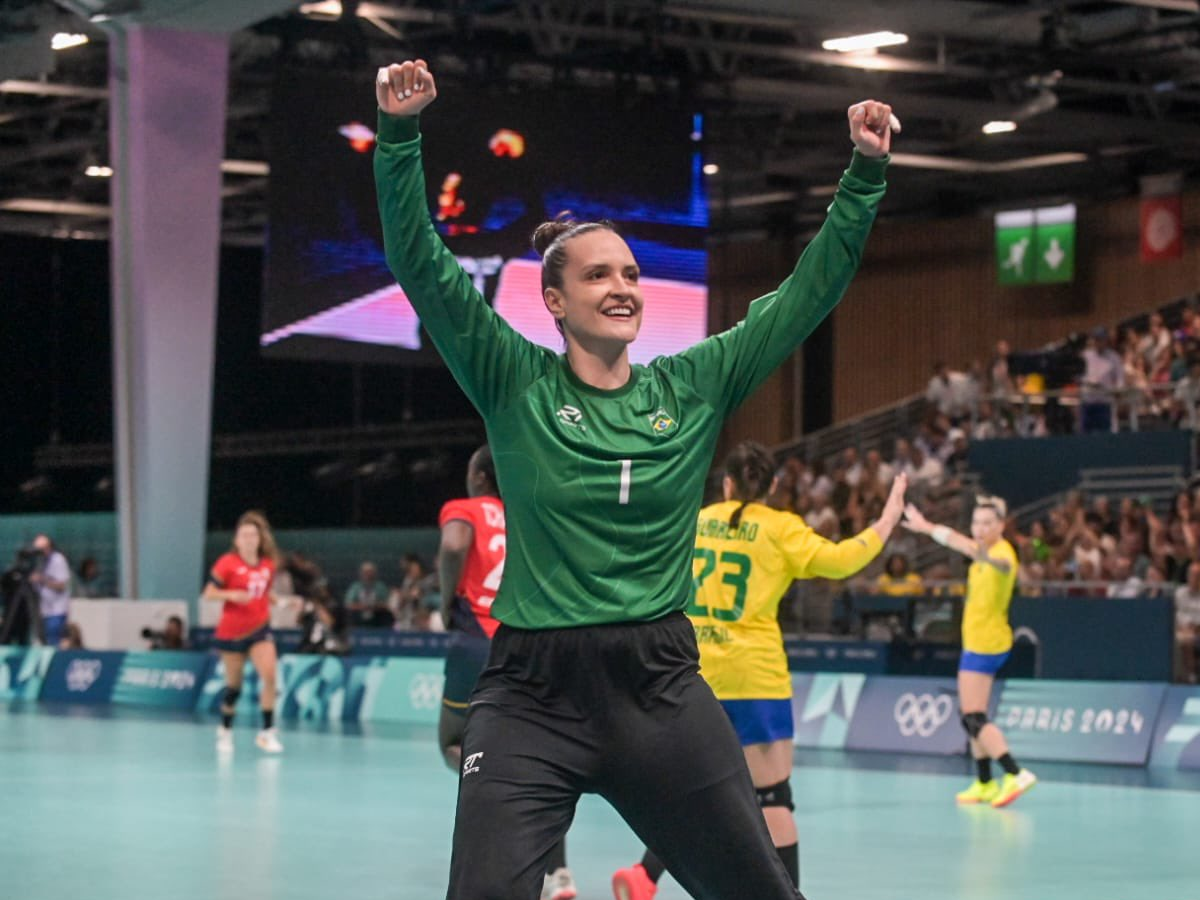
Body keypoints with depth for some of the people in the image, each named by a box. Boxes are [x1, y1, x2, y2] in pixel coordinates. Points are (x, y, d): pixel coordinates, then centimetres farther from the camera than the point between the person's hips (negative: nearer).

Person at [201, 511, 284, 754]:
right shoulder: (228, 563, -9)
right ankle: (225, 731, 29)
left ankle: (267, 732, -11)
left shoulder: (269, 564, 5)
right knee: (234, 684, 6)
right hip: (232, 631, -3)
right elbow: (208, 594, -9)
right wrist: (232, 595, -24)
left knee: (269, 675, -17)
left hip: (259, 629, 3)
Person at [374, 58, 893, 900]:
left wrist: (865, 174, 3)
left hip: (660, 689, 3)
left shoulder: (693, 388, 7)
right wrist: (400, 135, -19)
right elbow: (423, 266, -8)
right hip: (532, 696, -2)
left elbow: (809, 292, 8)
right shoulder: (516, 385, 0)